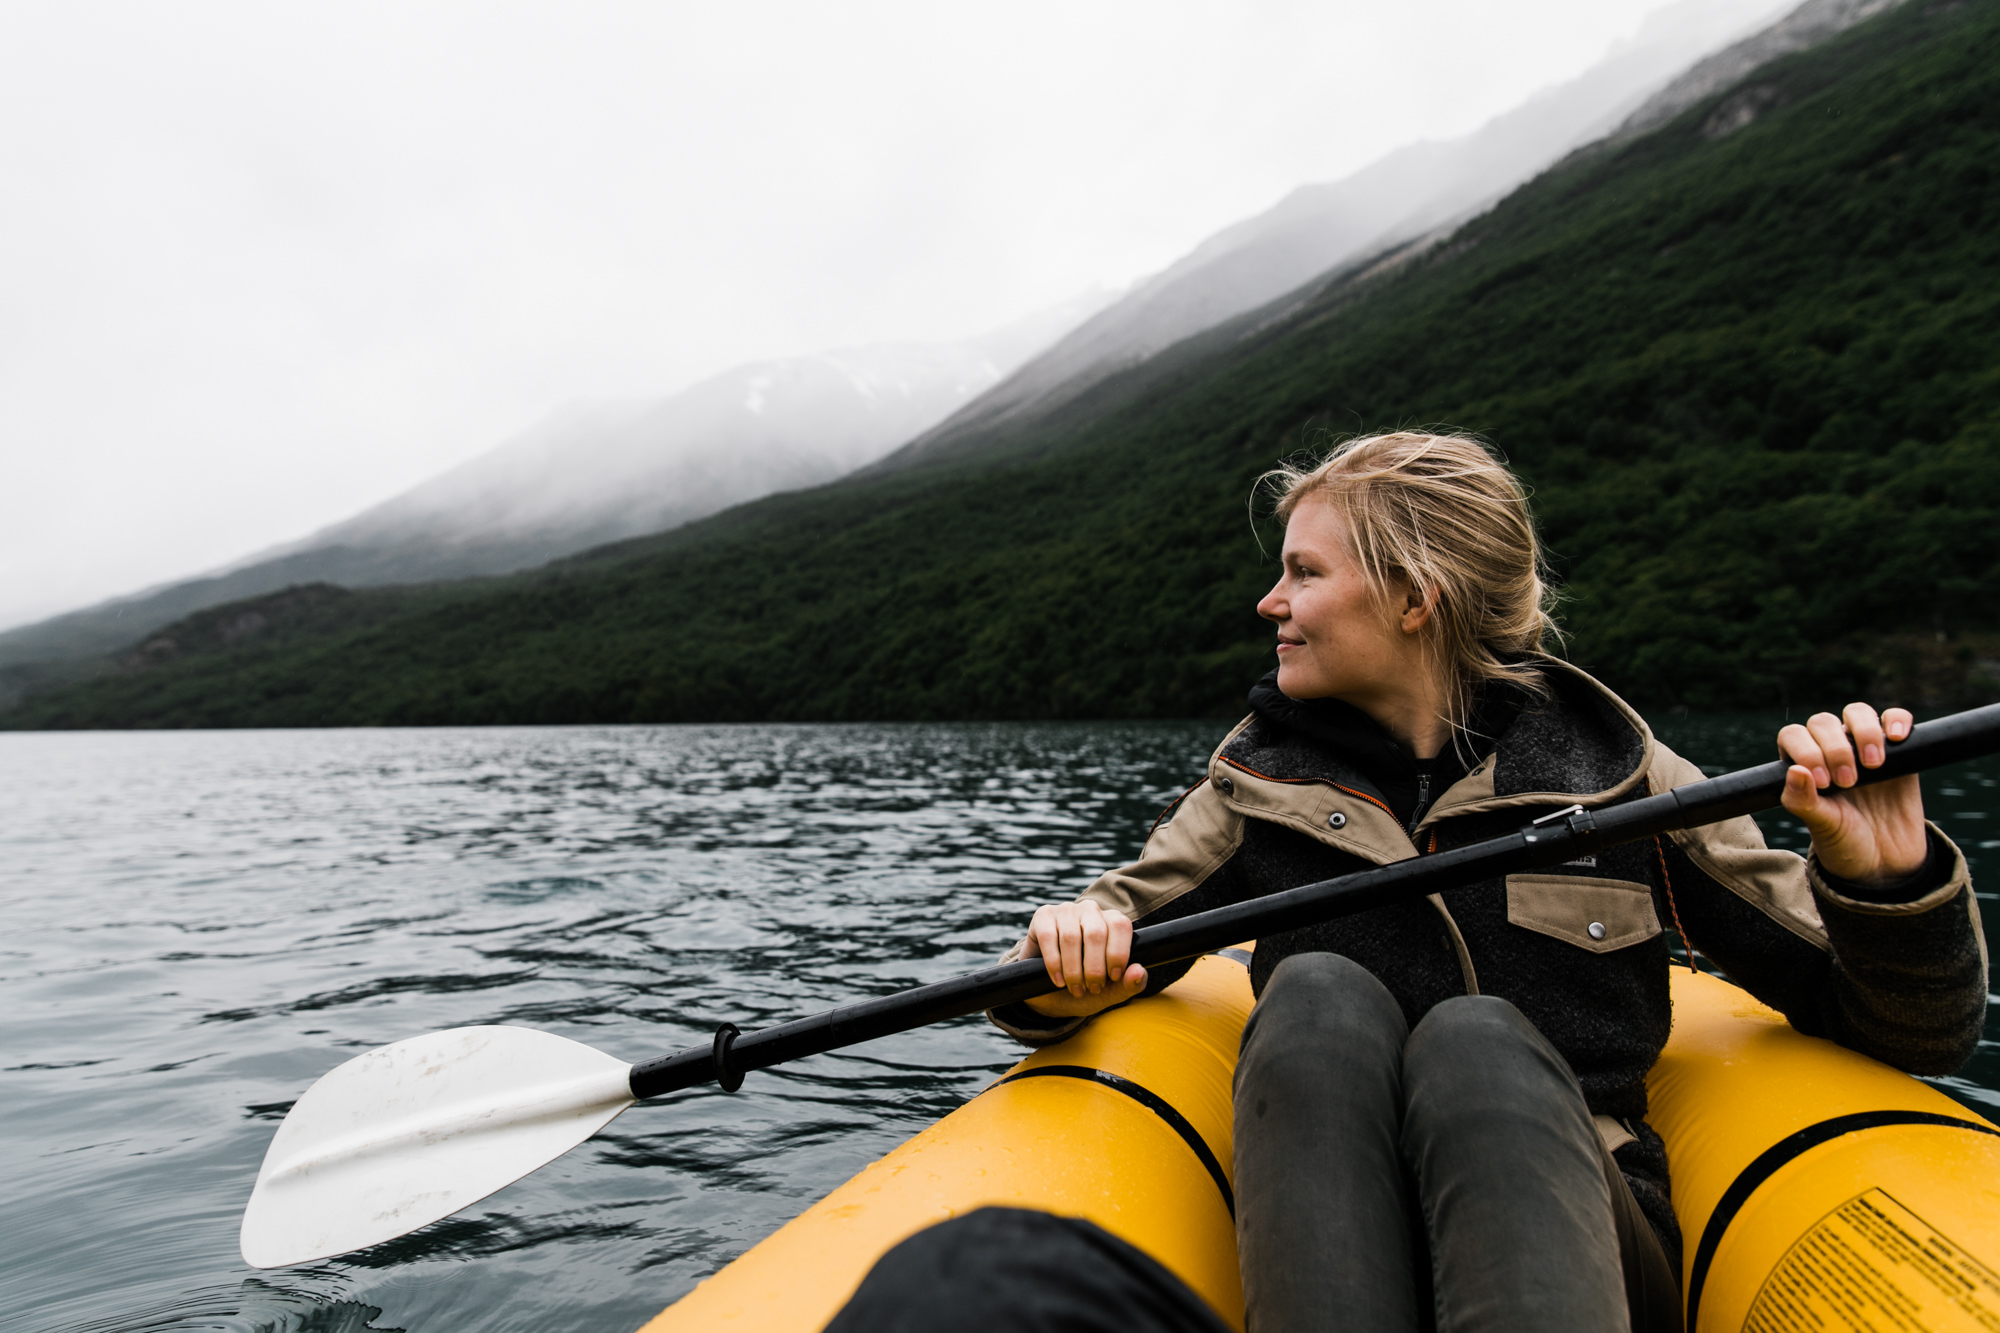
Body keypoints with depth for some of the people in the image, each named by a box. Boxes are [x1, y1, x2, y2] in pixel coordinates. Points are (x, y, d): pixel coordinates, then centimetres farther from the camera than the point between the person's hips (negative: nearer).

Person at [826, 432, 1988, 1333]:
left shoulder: (1613, 771, 2)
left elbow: (1917, 1037, 6)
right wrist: (1063, 965, -13)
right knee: (1319, 993, -28)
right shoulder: (1265, 777, 7)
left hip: (1578, 1239, -1)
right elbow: (1103, 953, 9)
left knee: (1476, 1039, -31)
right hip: (1330, 1240, 1)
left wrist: (1886, 880, -14)